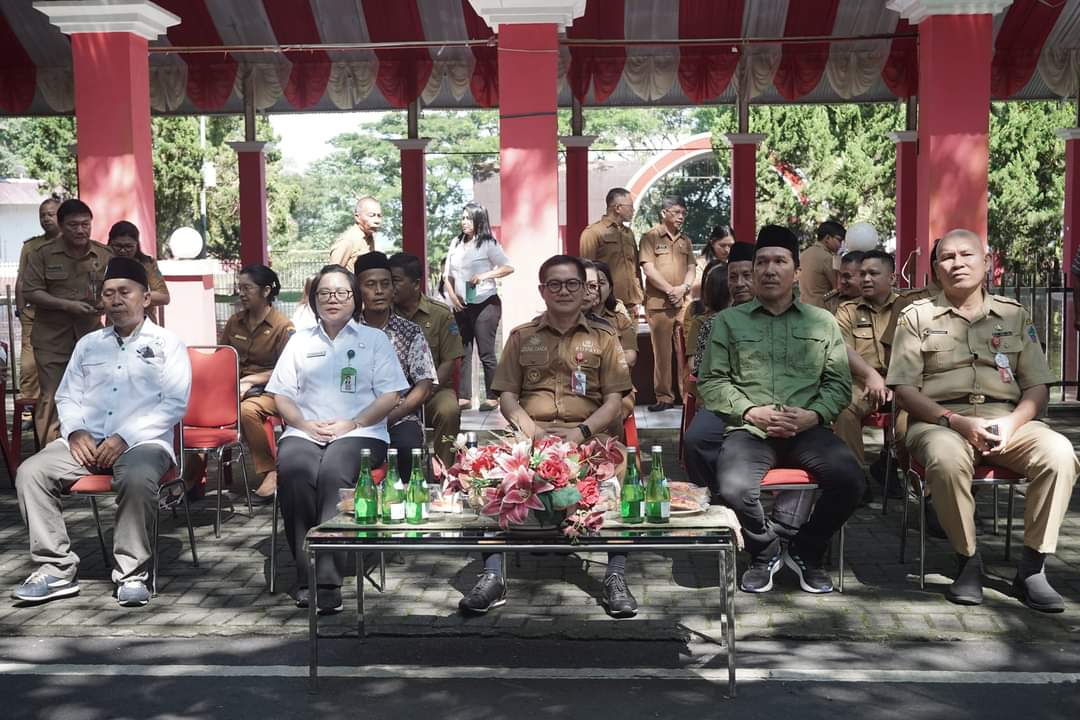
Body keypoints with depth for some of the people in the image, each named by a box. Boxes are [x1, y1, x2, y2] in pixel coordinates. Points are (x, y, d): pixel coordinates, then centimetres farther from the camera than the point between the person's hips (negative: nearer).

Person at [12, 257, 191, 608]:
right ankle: (56, 568, -12)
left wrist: (125, 438, -15)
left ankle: (133, 573, -22)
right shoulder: (88, 344, 22)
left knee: (137, 479, -37)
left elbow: (175, 404, -4)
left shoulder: (167, 343, 7)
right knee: (30, 472, -19)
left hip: (143, 441, -5)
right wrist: (75, 432, -5)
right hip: (87, 441, 5)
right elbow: (67, 396, 18)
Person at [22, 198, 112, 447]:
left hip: (91, 336, 2)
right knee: (51, 398, -2)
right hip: (52, 339, -2)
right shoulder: (42, 254, -1)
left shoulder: (105, 256, 4)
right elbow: (30, 292, -6)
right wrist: (67, 305, -17)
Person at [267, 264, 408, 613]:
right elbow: (281, 395, 16)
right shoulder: (300, 341, 25)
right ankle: (306, 574, -27)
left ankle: (327, 580, -34)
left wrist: (352, 424, -9)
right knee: (292, 470, -32)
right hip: (304, 432, 3)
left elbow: (390, 396, 5)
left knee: (333, 473, -35)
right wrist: (304, 423, -4)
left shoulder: (374, 339, 16)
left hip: (359, 432, -2)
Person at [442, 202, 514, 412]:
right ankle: (464, 397, 9)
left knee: (486, 353, -3)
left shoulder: (488, 244, -3)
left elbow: (508, 267, -9)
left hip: (485, 304, -5)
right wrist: (452, 296, -1)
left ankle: (492, 397, 3)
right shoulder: (456, 244, 12)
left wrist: (484, 275, -19)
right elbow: (448, 274, 14)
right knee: (463, 352, 5)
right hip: (461, 306, 6)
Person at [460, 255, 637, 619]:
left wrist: (581, 432, -12)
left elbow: (614, 400, 6)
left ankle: (616, 578, -22)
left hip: (586, 436, -1)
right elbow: (507, 396, 10)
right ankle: (493, 576, -23)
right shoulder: (521, 337, 17)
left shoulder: (603, 337, 14)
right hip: (530, 435, 1)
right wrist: (533, 432, -9)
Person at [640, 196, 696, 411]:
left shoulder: (685, 240, 18)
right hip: (658, 303, -4)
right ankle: (664, 397, 4)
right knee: (662, 352, -2)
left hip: (684, 302, 4)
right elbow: (648, 268, -8)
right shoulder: (650, 237, 1)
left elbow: (691, 268, 13)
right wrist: (670, 290, -11)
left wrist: (683, 288, -6)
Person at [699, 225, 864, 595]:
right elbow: (711, 381, 6)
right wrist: (751, 411, -9)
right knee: (734, 489, -31)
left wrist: (811, 416, -8)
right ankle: (765, 551, 5)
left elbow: (839, 384, 11)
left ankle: (804, 551, 5)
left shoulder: (822, 322, 16)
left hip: (807, 430, 2)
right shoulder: (728, 321, 12)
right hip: (749, 429, -1)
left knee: (850, 480, -26)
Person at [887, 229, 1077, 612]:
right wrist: (956, 422, -14)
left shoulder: (1014, 315, 16)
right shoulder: (918, 316, 9)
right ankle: (968, 561, -15)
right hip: (940, 420, -2)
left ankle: (1032, 568, -16)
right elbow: (904, 389, 1)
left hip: (1007, 420, 3)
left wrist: (1011, 423, -9)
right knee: (947, 458, -37)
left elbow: (1037, 387, 12)